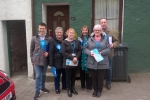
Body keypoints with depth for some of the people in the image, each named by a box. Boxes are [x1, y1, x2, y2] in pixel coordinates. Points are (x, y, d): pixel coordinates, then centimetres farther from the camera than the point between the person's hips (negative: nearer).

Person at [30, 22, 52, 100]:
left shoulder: (49, 38, -1)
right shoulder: (34, 38, 0)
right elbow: (31, 50, 5)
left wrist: (48, 53, -12)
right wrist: (32, 59, 3)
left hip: (45, 60, 1)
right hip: (37, 60, -1)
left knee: (43, 75, 17)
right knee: (38, 76, 0)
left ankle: (42, 87, 37)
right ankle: (37, 91, 10)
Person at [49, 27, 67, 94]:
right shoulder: (53, 41, -7)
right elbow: (51, 53, -10)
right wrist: (51, 63, -14)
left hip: (64, 61, 3)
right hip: (57, 62, -3)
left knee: (65, 75, 16)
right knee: (57, 75, 8)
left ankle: (64, 86, 35)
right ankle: (57, 88, 23)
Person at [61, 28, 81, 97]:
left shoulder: (77, 41, 9)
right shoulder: (64, 42, -5)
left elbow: (80, 50, 4)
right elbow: (64, 52, -13)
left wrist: (76, 57, -13)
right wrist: (72, 58, -18)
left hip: (76, 62, 4)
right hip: (68, 62, -3)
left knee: (74, 76, 13)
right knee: (68, 76, 6)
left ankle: (73, 88, 30)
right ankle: (69, 90, 19)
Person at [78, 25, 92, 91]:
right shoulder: (79, 38, 5)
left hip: (88, 57, -2)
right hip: (81, 57, 2)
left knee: (88, 72, 2)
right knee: (82, 72, 10)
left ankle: (88, 86, 15)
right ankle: (82, 85, 26)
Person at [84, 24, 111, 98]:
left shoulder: (105, 39, 6)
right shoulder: (90, 39, 8)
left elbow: (108, 49, -1)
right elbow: (85, 48, 4)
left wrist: (101, 53, -17)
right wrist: (90, 53, -15)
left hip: (102, 63, -1)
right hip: (92, 63, 1)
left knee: (100, 78, 6)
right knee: (93, 77, 9)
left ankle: (99, 90, 24)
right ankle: (95, 90, 27)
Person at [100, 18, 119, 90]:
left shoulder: (111, 32, 3)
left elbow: (117, 41, 8)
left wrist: (113, 45, -11)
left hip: (109, 54, 1)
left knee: (109, 69, 10)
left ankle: (108, 83, 28)